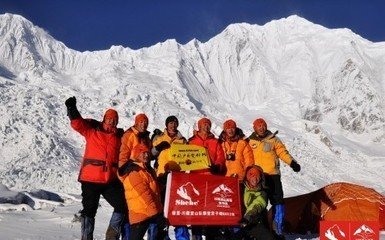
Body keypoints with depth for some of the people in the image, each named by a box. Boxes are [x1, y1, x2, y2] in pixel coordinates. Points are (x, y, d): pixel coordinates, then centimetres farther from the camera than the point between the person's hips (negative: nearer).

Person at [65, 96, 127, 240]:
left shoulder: (120, 136, 10)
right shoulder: (92, 129, 3)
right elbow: (77, 123, -12)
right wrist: (72, 109, -27)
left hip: (111, 180, 3)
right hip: (90, 179, -3)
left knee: (122, 206, 3)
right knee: (89, 209, 5)